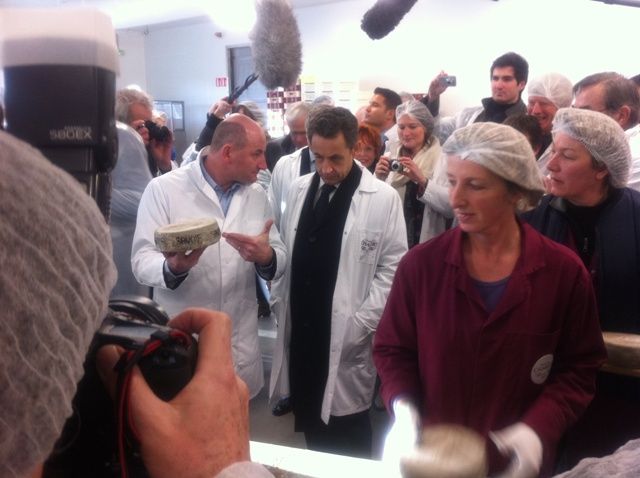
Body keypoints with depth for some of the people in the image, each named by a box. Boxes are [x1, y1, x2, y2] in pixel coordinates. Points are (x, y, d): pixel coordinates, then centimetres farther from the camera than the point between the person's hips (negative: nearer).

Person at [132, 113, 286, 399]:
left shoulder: (257, 195, 6)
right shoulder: (164, 189, -9)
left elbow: (280, 260, 4)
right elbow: (142, 261, -12)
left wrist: (266, 256, -18)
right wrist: (173, 267, -33)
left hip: (241, 342, 4)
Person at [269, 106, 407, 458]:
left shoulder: (383, 197, -7)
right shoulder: (298, 189, 8)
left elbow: (392, 267, -7)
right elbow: (284, 252, 13)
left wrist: (361, 324, -11)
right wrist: (278, 304, 8)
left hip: (346, 337, -4)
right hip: (299, 333, 5)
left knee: (345, 438, 6)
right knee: (309, 427, 16)